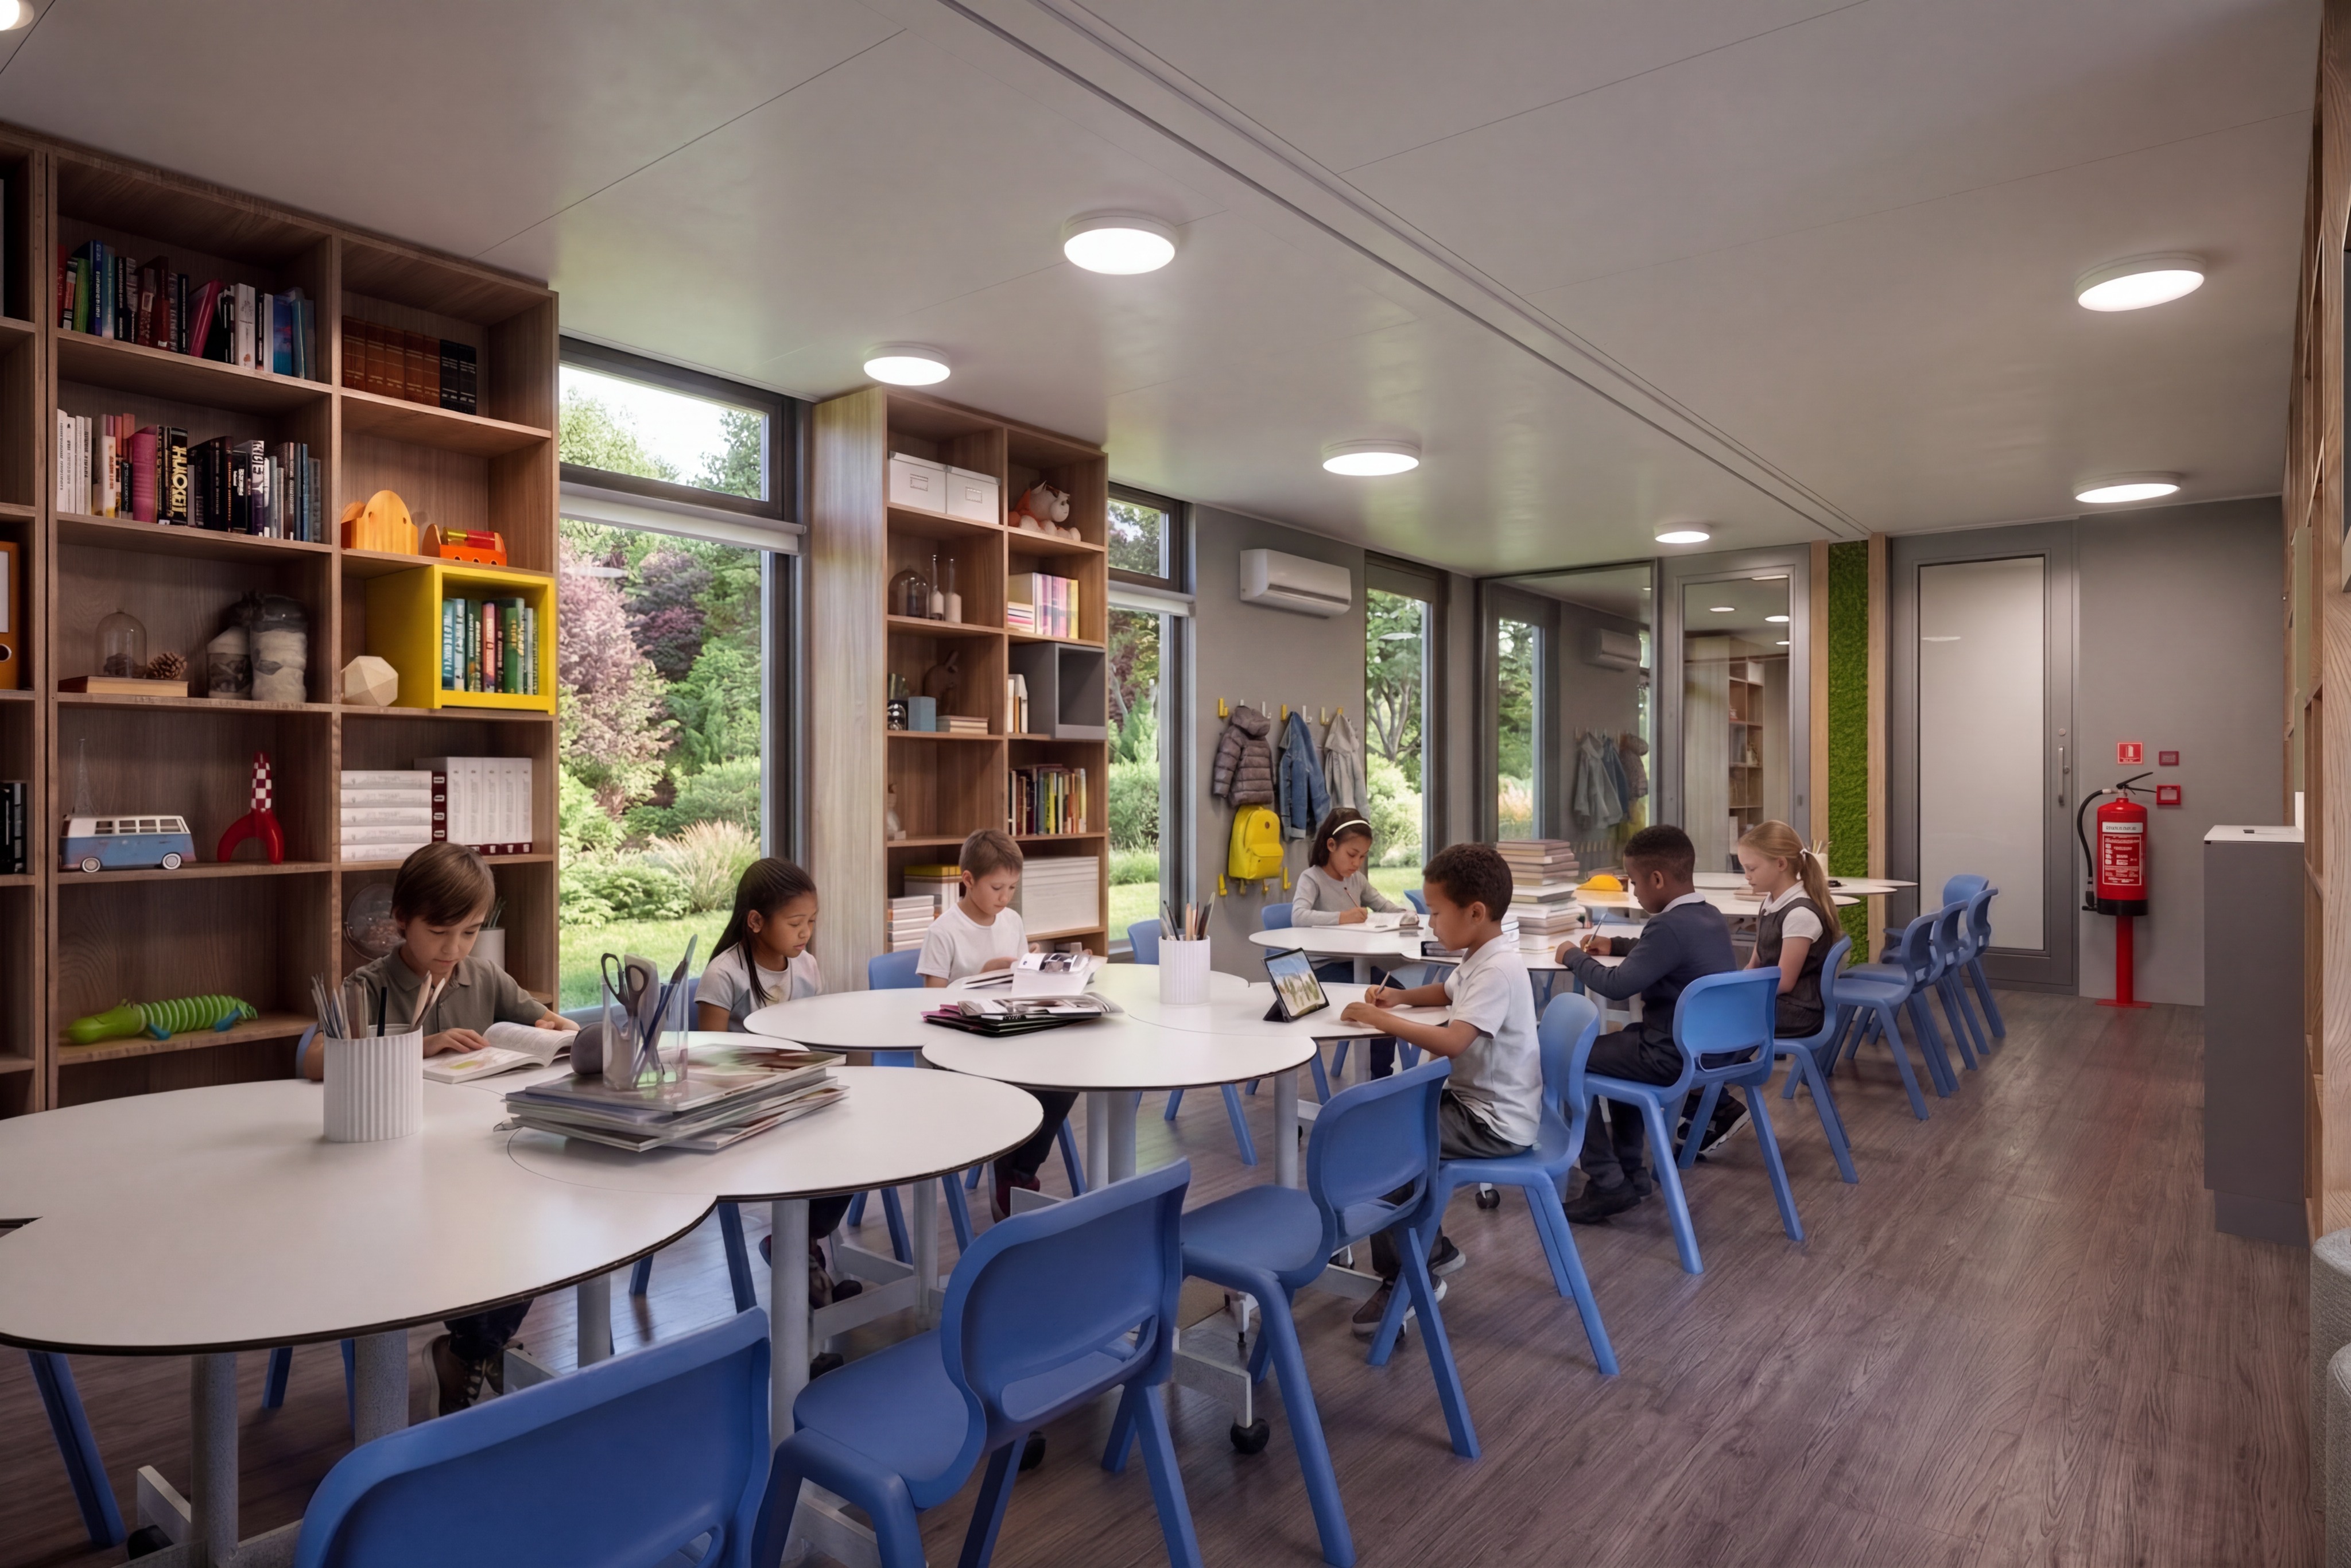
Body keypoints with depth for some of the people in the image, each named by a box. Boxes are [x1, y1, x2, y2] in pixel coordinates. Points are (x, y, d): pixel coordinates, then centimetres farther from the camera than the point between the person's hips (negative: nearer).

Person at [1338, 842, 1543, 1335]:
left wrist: (1379, 1018, -26)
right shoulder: (1478, 957, 7)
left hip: (1497, 1123, -11)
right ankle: (1431, 1250, 24)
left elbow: (1451, 1042, -35)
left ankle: (1401, 1278, -1)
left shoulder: (1497, 969, -25)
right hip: (1474, 1100, 11)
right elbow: (1447, 994, 28)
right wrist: (1400, 995, 9)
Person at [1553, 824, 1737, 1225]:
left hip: (1674, 1057, -10)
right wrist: (1615, 945, 24)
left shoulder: (1669, 926, -24)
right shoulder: (1710, 916, 7)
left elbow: (1616, 986, -25)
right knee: (1622, 1041, 32)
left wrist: (1574, 957, -10)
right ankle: (1630, 1171, 31)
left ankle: (1606, 1182, 0)